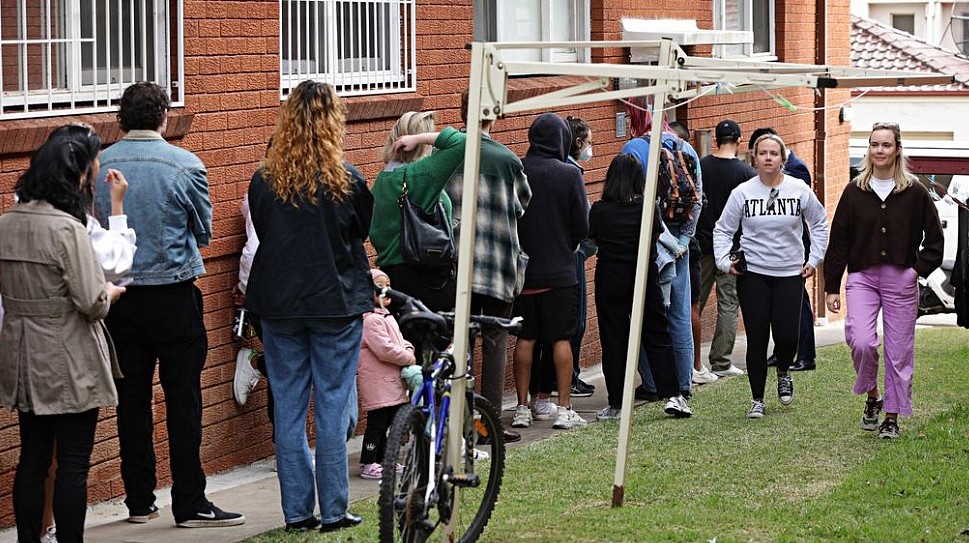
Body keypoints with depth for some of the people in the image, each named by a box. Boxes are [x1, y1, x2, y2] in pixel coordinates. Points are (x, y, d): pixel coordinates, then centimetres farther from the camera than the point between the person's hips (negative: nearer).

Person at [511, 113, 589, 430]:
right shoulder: (569, 174, -9)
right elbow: (582, 226, -6)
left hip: (521, 270, 2)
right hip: (560, 272, -2)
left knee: (525, 338, 9)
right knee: (561, 338, 4)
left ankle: (522, 408, 11)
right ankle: (564, 409, 4)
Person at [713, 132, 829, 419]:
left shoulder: (799, 190, -1)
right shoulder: (742, 193, -2)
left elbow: (820, 224, 14)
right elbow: (722, 230, 7)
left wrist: (814, 260, 8)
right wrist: (724, 261, -6)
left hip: (789, 274, 0)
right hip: (752, 274, 0)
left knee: (787, 336, -8)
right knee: (757, 339, -1)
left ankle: (783, 373, 27)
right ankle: (757, 400, 11)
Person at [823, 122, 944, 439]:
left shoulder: (914, 192, 1)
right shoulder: (855, 192, 4)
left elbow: (935, 238, 8)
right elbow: (838, 242, 6)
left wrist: (919, 270, -5)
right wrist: (831, 287, 4)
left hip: (901, 281, 0)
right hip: (862, 278, 0)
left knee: (899, 351, 2)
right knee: (861, 341, -18)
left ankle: (892, 417, 15)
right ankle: (871, 397, 7)